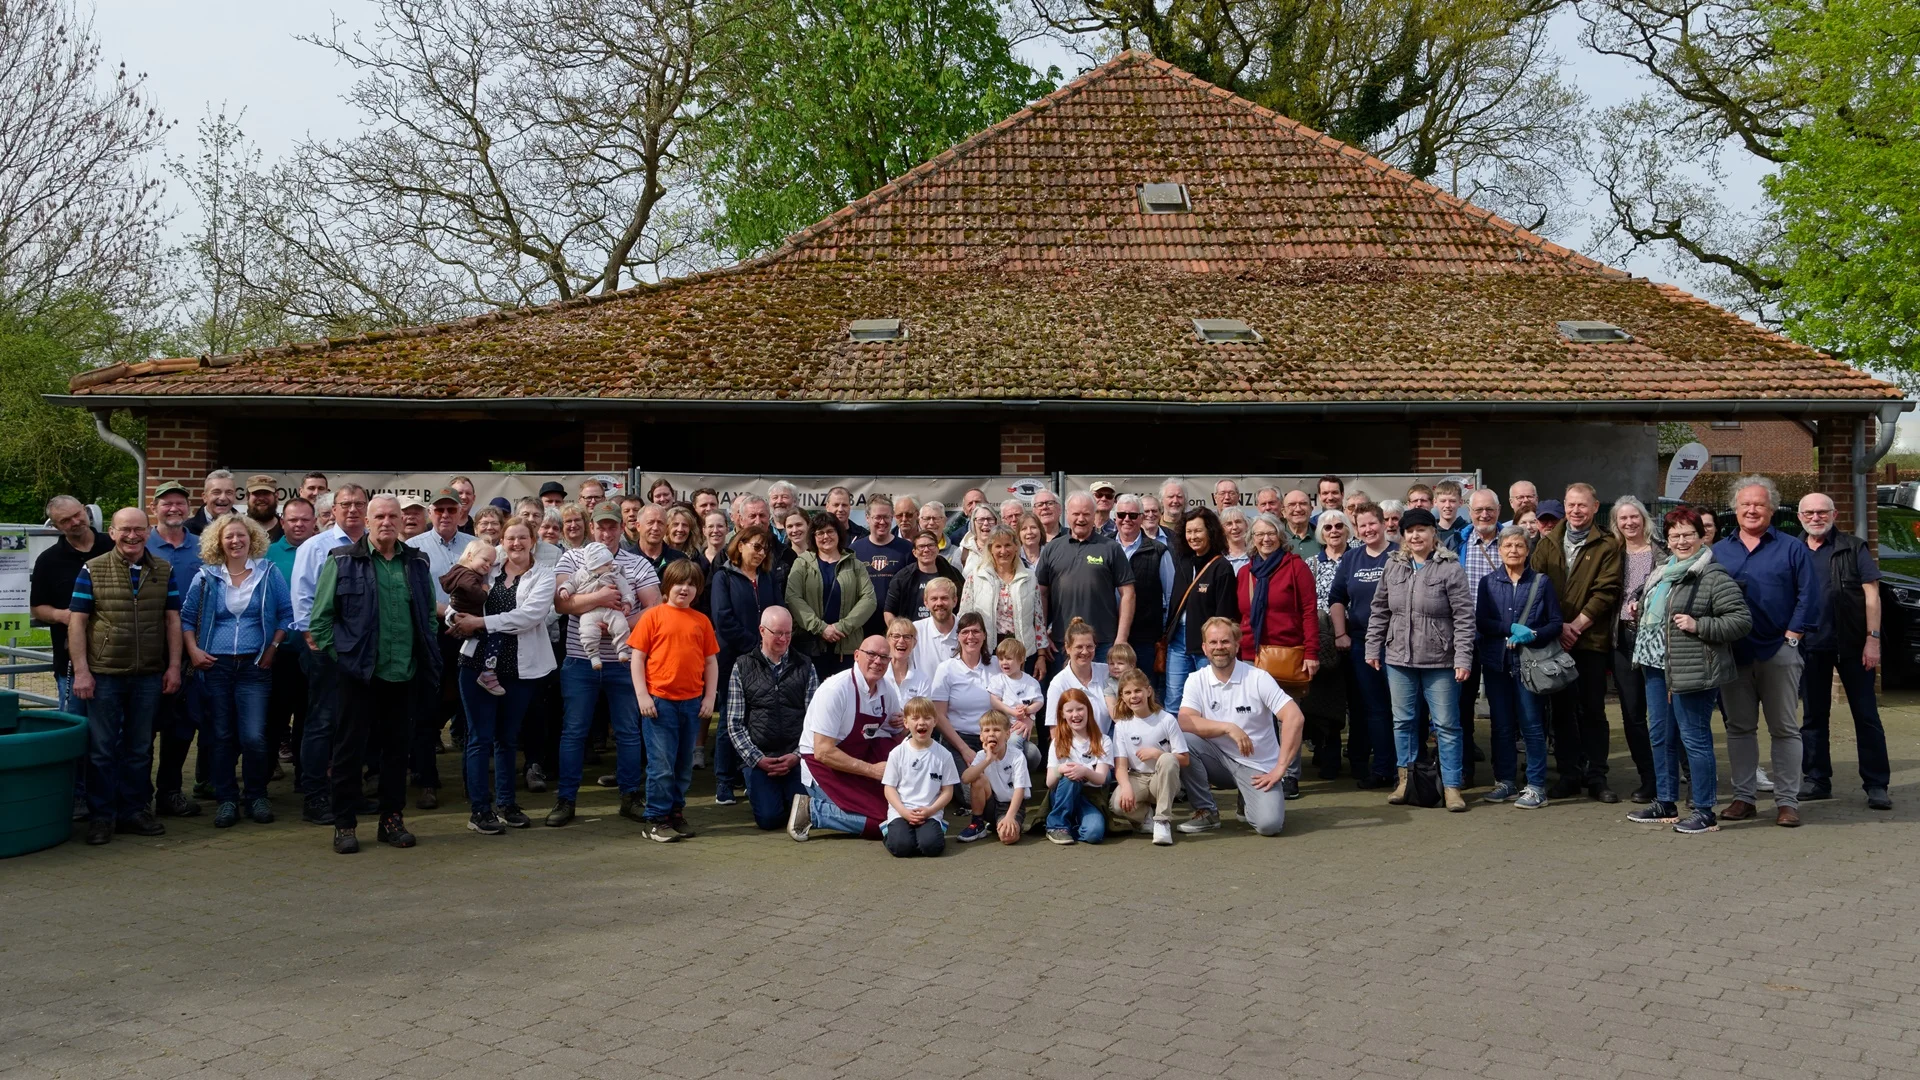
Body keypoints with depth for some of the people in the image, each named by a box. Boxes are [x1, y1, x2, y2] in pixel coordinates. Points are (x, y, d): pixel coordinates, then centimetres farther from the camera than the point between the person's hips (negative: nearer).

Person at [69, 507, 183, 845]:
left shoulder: (164, 571, 6)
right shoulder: (92, 570, -2)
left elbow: (172, 620, 8)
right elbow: (76, 622, -3)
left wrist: (174, 666, 2)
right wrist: (81, 671, -9)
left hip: (149, 676, 3)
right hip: (104, 675, -2)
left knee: (139, 749, 11)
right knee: (101, 749, 3)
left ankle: (133, 810, 22)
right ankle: (101, 816, 12)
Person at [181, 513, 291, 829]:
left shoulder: (269, 573, 5)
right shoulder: (206, 577, 7)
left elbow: (285, 615, 6)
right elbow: (186, 617, 10)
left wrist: (271, 651, -2)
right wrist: (193, 650, -2)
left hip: (254, 666, -1)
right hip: (215, 666, 1)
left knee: (254, 737, -10)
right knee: (222, 736, 4)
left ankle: (257, 796, 7)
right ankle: (226, 799, 14)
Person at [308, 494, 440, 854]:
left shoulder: (416, 562, 11)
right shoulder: (343, 561, -2)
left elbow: (430, 614, 19)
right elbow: (321, 615, -1)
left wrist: (427, 653, 10)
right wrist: (338, 654, -5)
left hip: (404, 674, 4)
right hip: (358, 673, -4)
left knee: (396, 748, 10)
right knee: (350, 749, 2)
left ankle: (392, 818, 21)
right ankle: (344, 824, 11)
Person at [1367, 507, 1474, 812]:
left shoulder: (1450, 567, -8)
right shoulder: (1393, 566, 6)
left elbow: (1464, 616, -10)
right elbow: (1380, 610, 13)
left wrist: (1463, 658, -14)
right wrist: (1373, 648, 10)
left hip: (1439, 661, -4)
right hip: (1399, 658, 4)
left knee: (1446, 724, 2)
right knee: (1402, 721, 12)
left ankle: (1451, 785, 9)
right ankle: (1406, 778, 24)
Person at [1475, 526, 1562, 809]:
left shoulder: (1541, 582, 4)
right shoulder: (1488, 582, 7)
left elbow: (1556, 623, 3)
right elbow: (1481, 622, -2)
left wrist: (1533, 635, -15)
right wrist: (1512, 629, -15)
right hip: (1496, 662, 2)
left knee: (1531, 724, -4)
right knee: (1501, 725, 7)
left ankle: (1536, 786, 2)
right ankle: (1505, 781, 18)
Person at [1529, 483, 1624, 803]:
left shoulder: (1607, 545, 1)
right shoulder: (1548, 543, 10)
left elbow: (1606, 592, -6)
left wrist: (1576, 626, -12)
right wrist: (1557, 627, -8)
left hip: (1591, 639, -3)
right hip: (1555, 640, 3)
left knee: (1593, 710, 2)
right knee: (1562, 709, 6)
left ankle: (1596, 777, 9)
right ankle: (1569, 775, 14)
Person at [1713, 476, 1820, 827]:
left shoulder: (1792, 549, 3)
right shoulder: (1718, 552, 11)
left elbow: (1810, 597, -3)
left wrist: (1791, 637, -10)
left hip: (1778, 651, -3)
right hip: (1733, 653, 3)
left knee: (1784, 729, 1)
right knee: (1739, 728, 8)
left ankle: (1787, 801, 5)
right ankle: (1743, 798, 15)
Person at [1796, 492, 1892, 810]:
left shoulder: (1854, 548, 0)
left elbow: (1871, 595, -4)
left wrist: (1872, 639, -12)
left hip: (1851, 646, -3)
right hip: (1810, 648, 4)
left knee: (1866, 715, -1)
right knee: (1814, 716, 9)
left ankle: (1877, 785, 1)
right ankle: (1816, 780, 18)